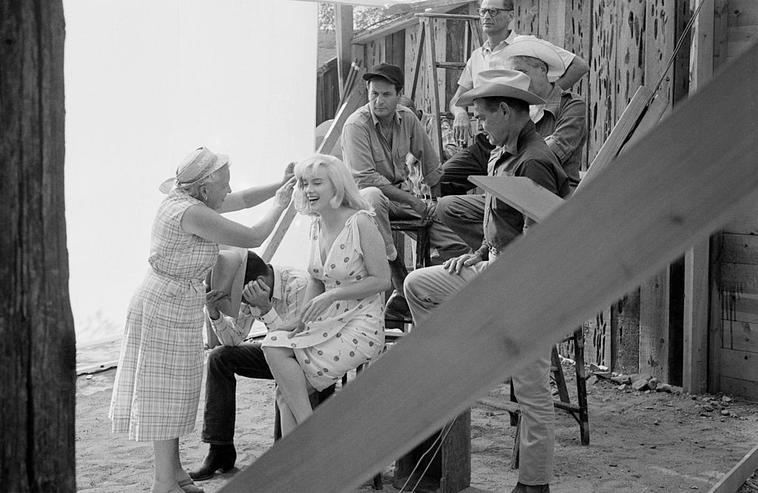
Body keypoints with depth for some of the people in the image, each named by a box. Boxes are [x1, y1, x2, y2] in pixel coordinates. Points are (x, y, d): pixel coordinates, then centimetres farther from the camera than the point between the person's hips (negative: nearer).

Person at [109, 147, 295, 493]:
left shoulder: (183, 199, 5)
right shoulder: (191, 212, -24)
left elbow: (242, 200, 17)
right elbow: (252, 238, -20)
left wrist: (281, 186, 9)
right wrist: (280, 206, -5)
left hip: (178, 310, 10)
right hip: (165, 311, -10)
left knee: (175, 391, 16)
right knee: (165, 392, -3)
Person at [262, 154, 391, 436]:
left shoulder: (360, 223, -13)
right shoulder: (317, 226, 10)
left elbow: (381, 280, -13)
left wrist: (332, 295, -18)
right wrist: (303, 320, 3)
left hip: (360, 326, -7)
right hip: (328, 323, 7)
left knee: (276, 349, -19)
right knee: (286, 392, -11)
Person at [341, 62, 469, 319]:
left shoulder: (407, 118, 0)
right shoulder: (356, 125, -17)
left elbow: (430, 165, 12)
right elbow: (366, 179, -23)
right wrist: (413, 202, -24)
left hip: (402, 191, 5)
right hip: (368, 192, -5)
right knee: (372, 197, -42)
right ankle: (401, 286, -41)